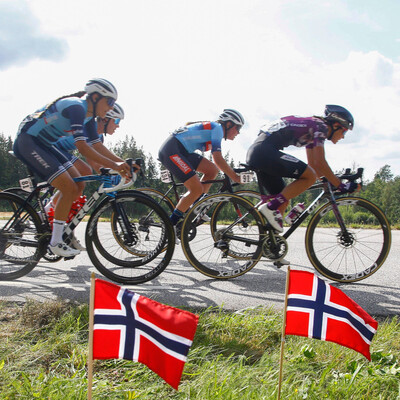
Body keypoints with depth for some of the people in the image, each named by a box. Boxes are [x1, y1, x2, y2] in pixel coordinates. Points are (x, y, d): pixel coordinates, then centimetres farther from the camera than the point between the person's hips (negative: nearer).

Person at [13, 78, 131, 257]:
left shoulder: (89, 117, 7)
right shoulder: (76, 107, -22)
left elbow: (96, 147, 7)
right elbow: (82, 148, -32)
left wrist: (121, 165, -2)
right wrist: (113, 165, -36)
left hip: (44, 145, 10)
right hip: (27, 141, -10)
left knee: (79, 185, 3)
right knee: (70, 188, -16)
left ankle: (66, 232, 15)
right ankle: (55, 242, -8)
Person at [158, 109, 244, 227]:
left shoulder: (211, 128, 21)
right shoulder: (217, 128, -9)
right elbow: (217, 159, -19)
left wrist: (231, 174, 24)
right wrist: (235, 177, -16)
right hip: (171, 151, -10)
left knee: (212, 170, 4)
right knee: (197, 189, -15)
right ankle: (170, 224, -6)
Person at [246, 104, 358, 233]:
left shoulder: (312, 130, 26)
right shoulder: (320, 126, -2)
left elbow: (313, 165, 30)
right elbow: (320, 163, -12)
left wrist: (333, 180, 28)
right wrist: (341, 186, -7)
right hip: (265, 150, -10)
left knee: (283, 200, 14)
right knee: (309, 177, -11)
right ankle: (270, 207, -14)